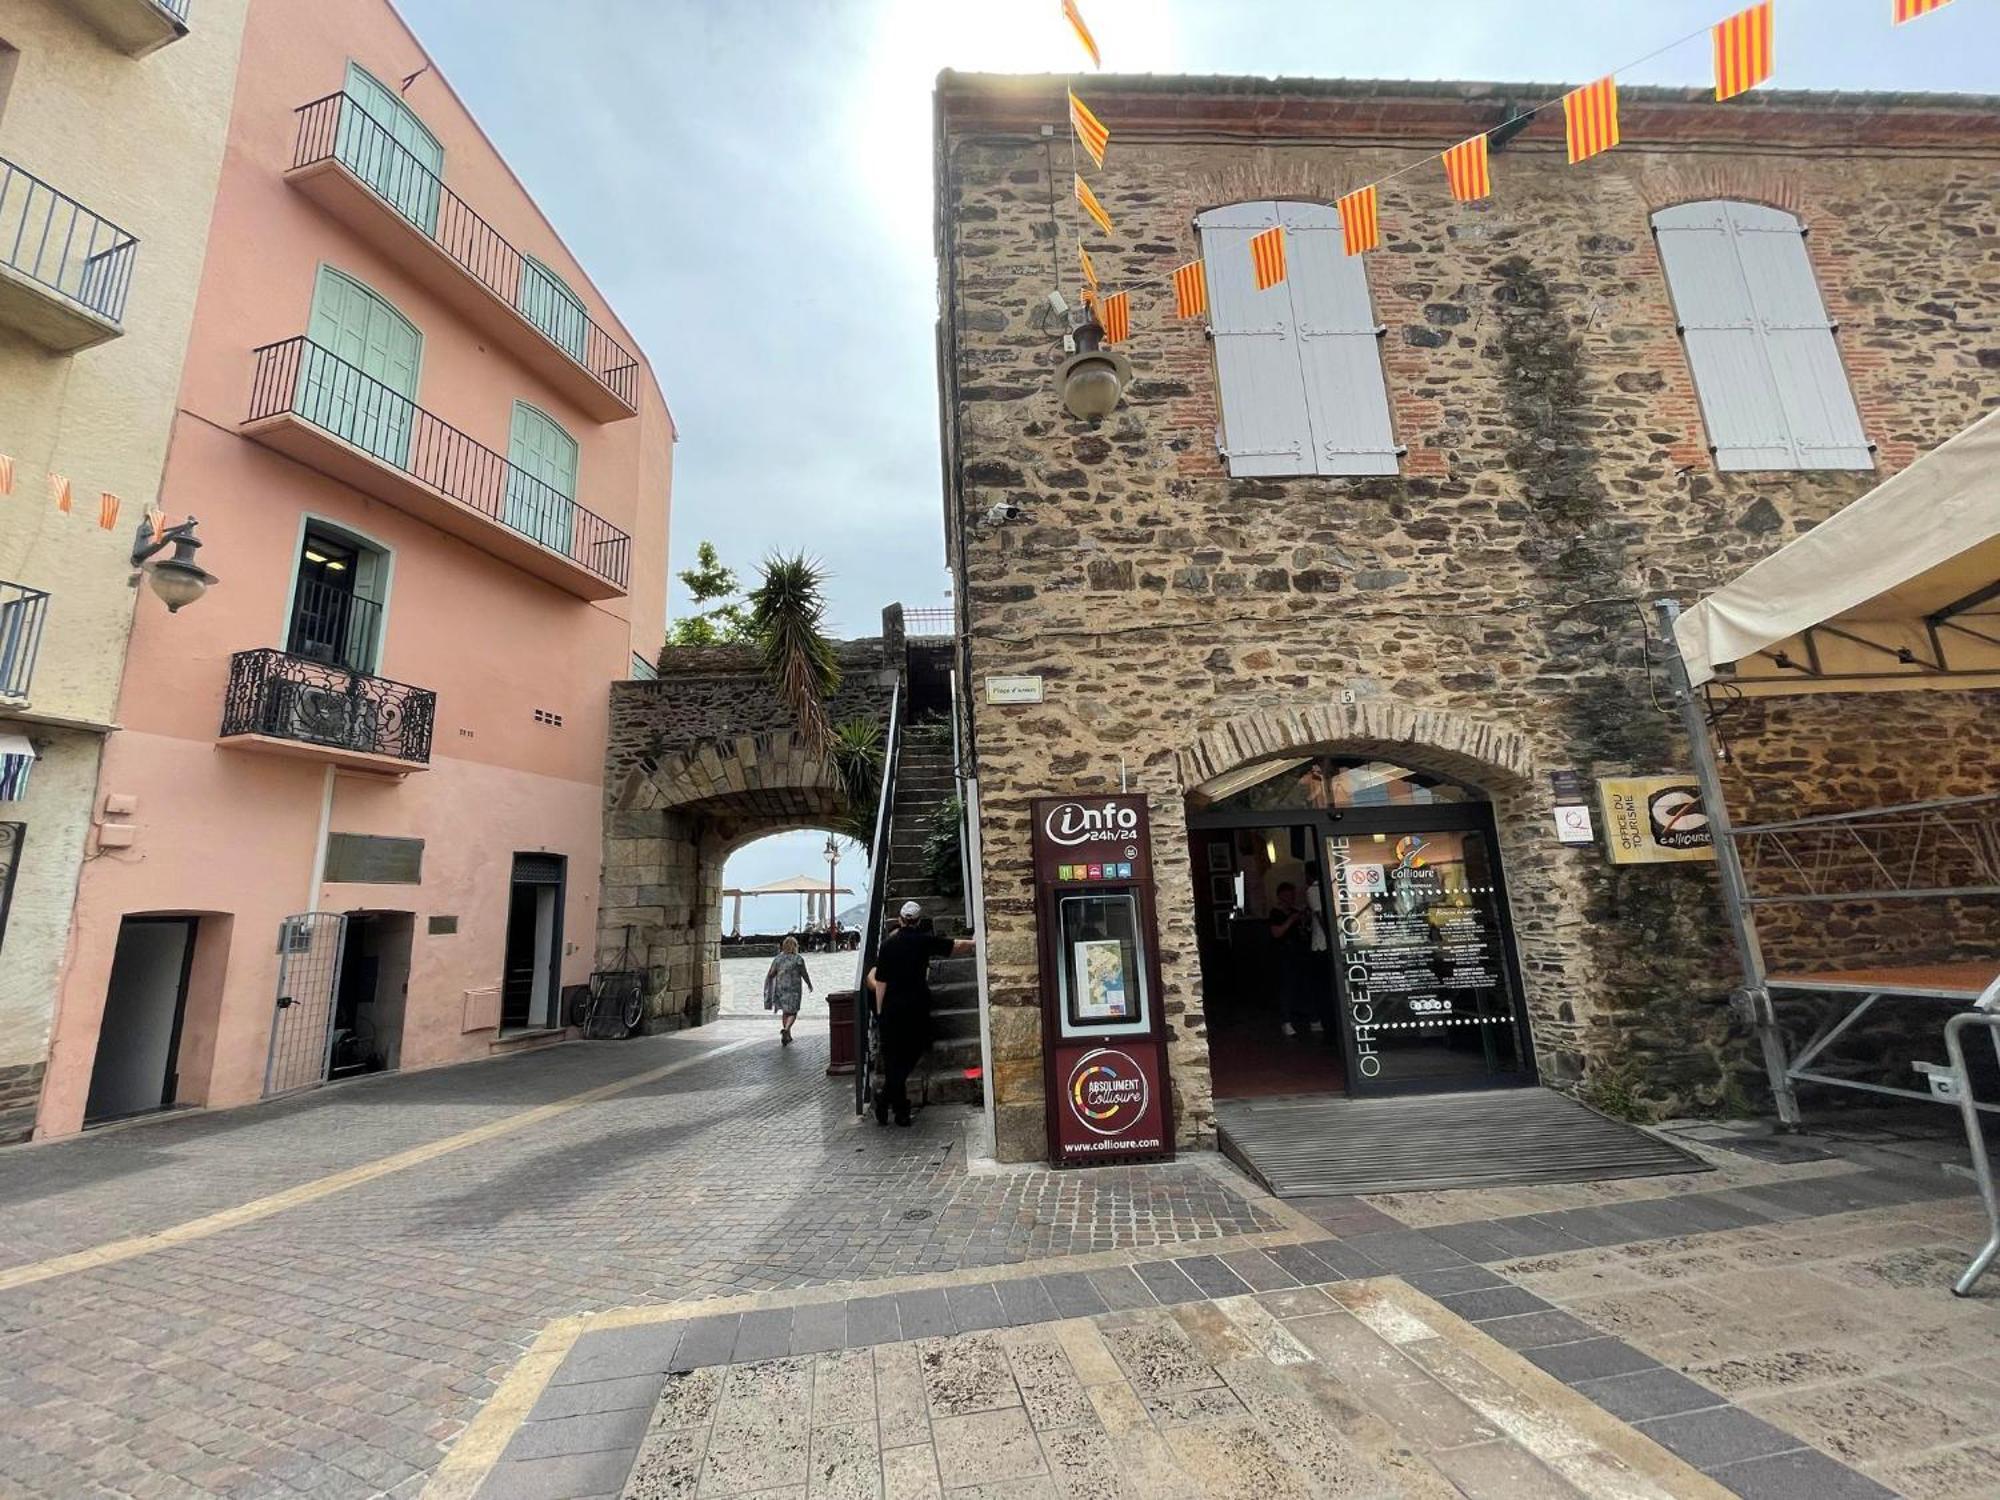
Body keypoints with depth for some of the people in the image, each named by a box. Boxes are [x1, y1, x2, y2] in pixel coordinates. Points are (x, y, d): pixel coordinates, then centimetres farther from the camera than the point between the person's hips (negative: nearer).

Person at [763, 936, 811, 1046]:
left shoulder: (778, 958, 0)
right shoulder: (798, 959, -10)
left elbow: (770, 974, -2)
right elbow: (805, 974, -6)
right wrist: (809, 984, 11)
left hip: (780, 988, 4)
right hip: (794, 989, -4)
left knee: (786, 1012, 19)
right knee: (792, 1013, 3)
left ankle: (788, 1036, 25)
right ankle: (785, 1029, -24)